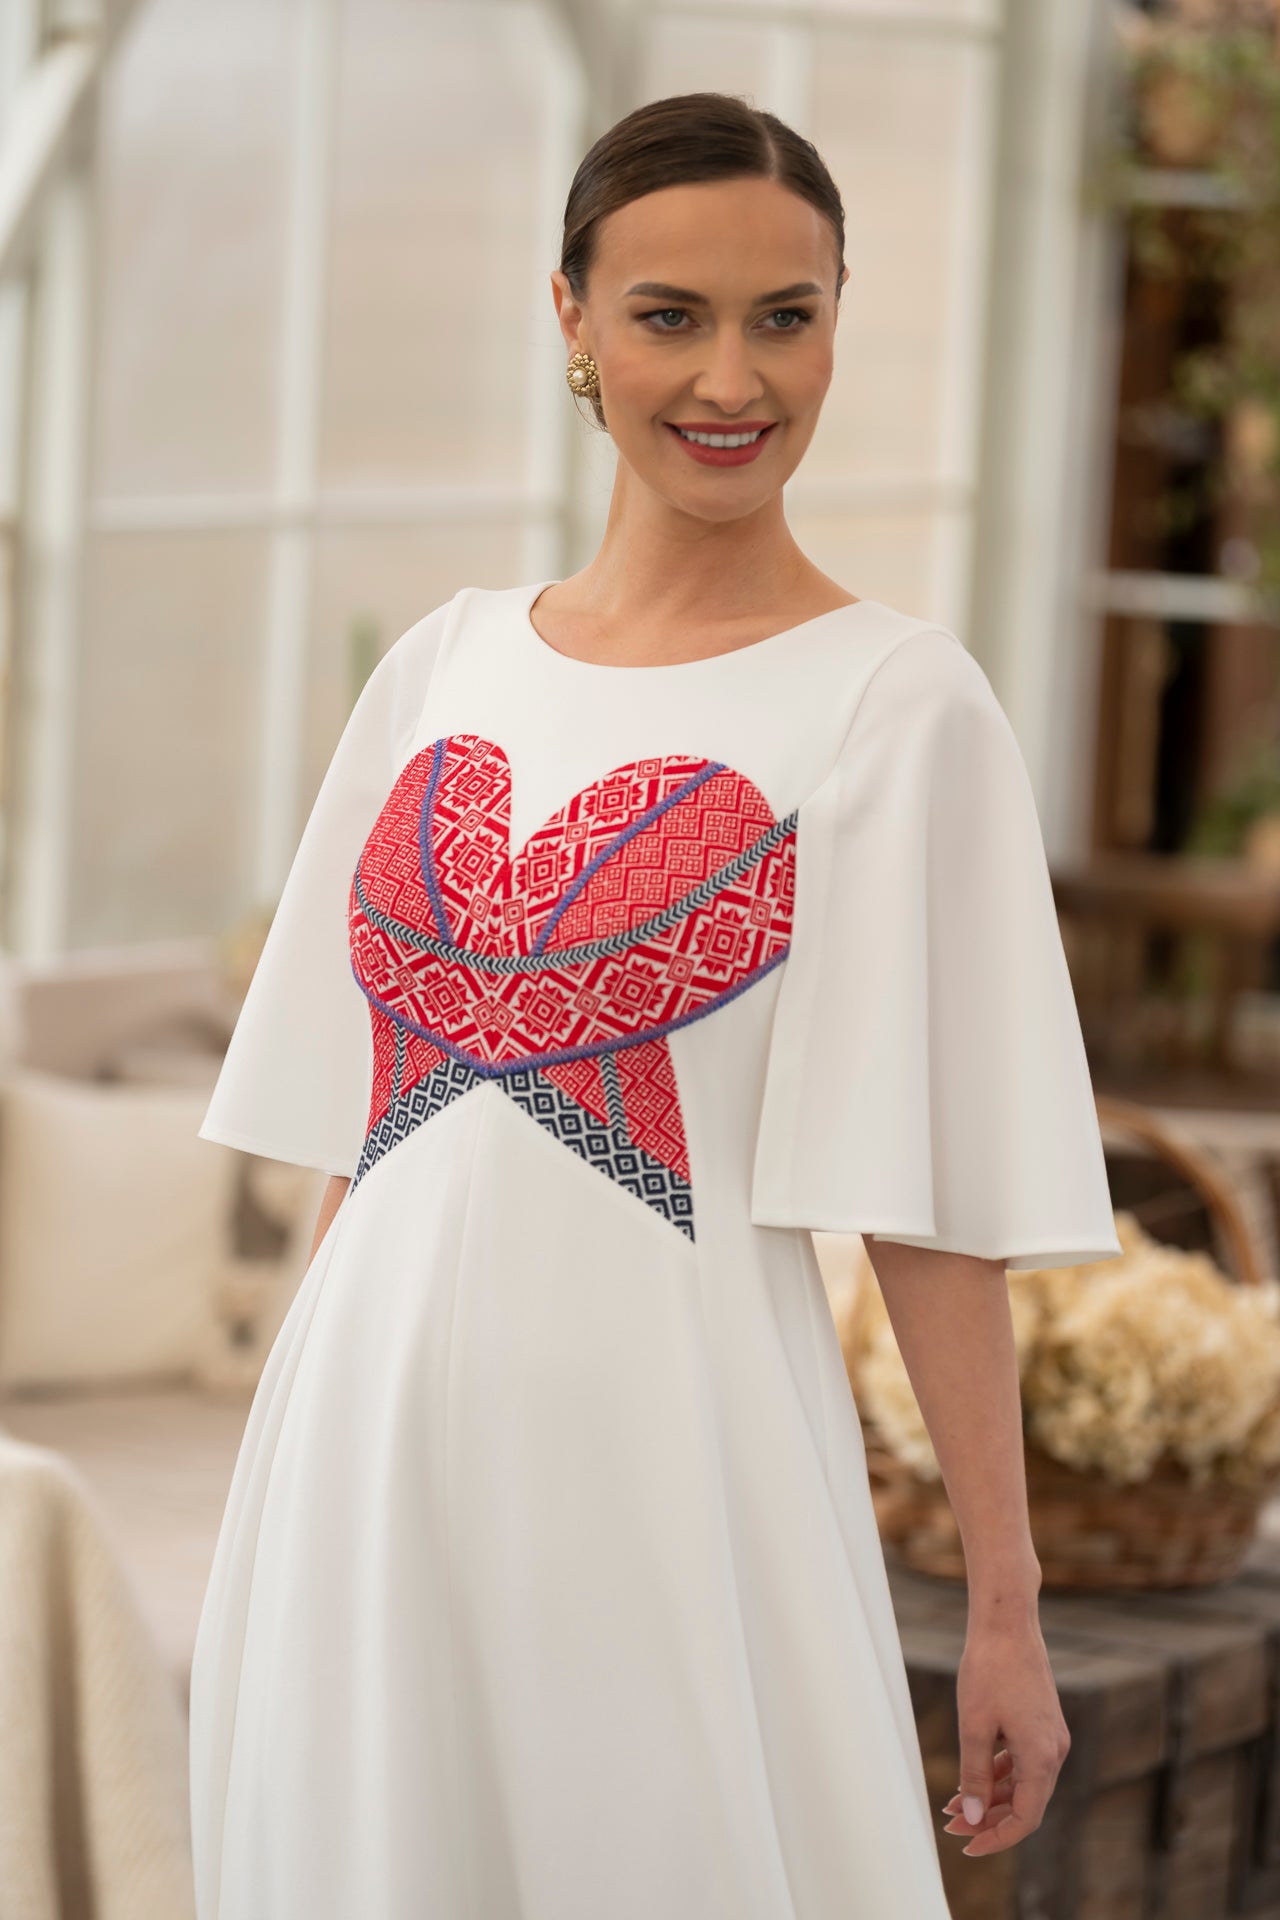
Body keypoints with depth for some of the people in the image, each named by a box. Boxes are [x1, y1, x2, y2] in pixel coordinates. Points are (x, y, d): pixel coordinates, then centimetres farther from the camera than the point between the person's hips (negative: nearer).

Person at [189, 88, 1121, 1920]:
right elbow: (362, 1136, 13)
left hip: (673, 1454, -4)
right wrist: (277, 1509, 12)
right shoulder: (445, 667, 10)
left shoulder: (900, 703, -4)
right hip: (372, 1447, 4)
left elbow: (932, 1198, -6)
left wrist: (1006, 1606, -7)